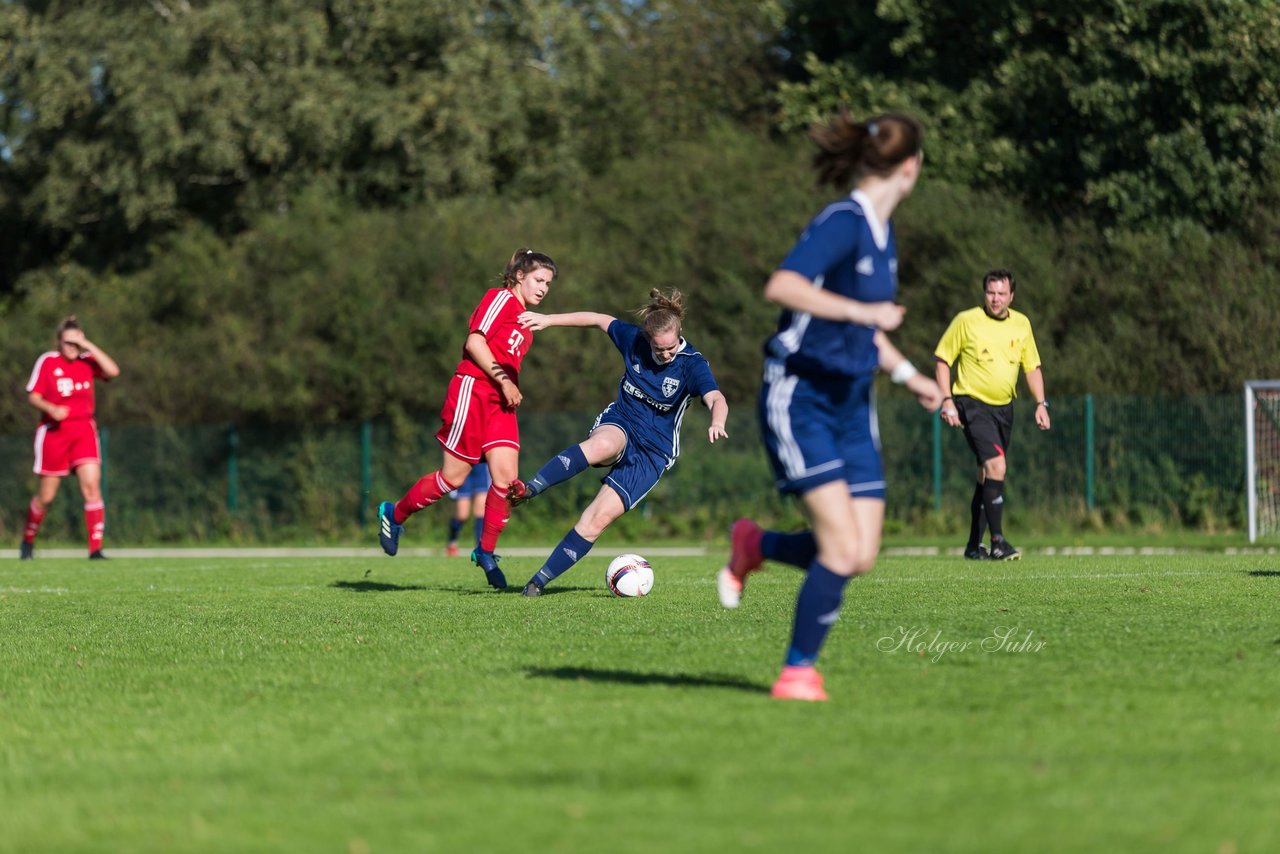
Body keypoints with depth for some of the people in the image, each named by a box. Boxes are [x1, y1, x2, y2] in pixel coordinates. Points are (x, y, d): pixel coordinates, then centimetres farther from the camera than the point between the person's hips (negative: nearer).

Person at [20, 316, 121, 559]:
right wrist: (52, 409, -21)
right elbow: (33, 396, -3)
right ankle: (28, 542, 30)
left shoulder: (88, 361, 2)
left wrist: (89, 346, -16)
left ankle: (96, 549, -16)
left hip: (84, 431, 2)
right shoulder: (47, 361, -4)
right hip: (54, 431, -2)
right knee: (46, 496, 5)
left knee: (92, 485, -15)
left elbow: (113, 371, -16)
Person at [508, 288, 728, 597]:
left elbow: (716, 399, -30)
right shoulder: (634, 339, -4)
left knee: (598, 519, -17)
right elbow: (599, 320, 12)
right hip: (619, 425, 2)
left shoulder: (692, 364, -14)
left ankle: (539, 581, -11)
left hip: (652, 452, -2)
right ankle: (529, 489, -45)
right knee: (602, 445, -40)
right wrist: (548, 320, 10)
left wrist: (717, 423, -53)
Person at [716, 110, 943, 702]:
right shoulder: (843, 223, -16)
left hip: (851, 404, 8)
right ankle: (798, 670, 1)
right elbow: (781, 287, -32)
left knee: (861, 556, -1)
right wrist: (862, 311, -33)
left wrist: (908, 375, 21)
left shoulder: (881, 234, 13)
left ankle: (754, 545, 25)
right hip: (799, 398, -8)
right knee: (842, 546, -15)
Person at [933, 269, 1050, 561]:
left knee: (987, 475, 10)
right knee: (995, 464, -21)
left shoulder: (1021, 324, 6)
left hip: (1004, 407, 6)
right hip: (972, 403, -6)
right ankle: (997, 542, -21)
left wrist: (1041, 404, 6)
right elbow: (941, 359, -2)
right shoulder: (966, 321, -8)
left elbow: (1032, 366, 15)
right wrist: (947, 400, -10)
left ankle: (974, 545, 19)